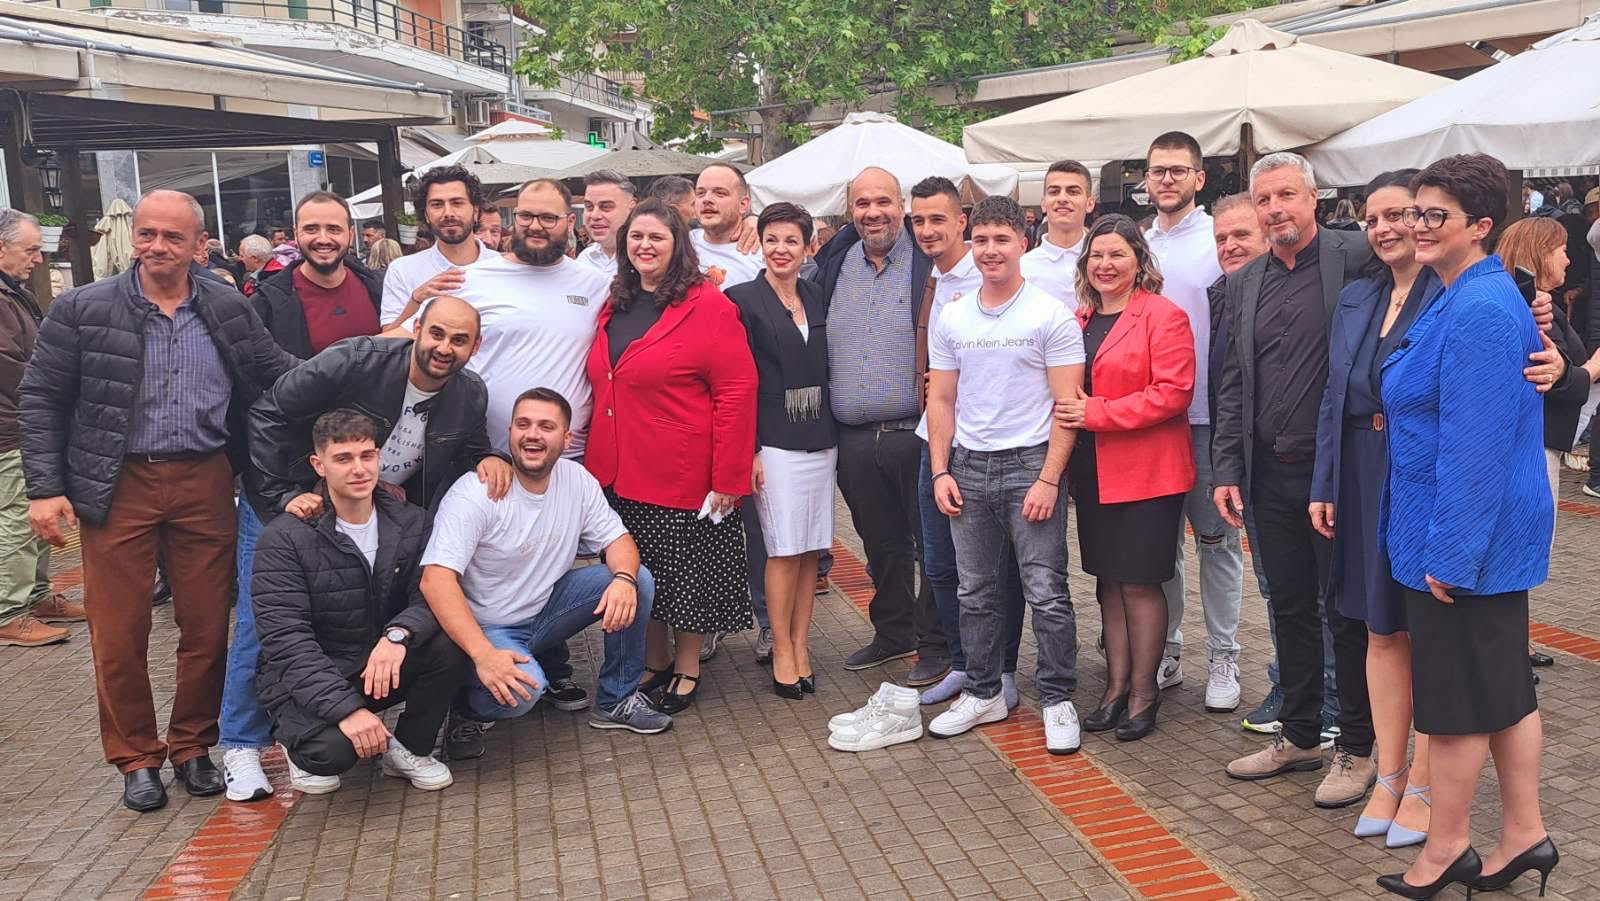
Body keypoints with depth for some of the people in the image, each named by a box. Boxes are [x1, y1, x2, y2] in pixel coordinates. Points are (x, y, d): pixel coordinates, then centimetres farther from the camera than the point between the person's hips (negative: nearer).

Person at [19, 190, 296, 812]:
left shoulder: (229, 310, 5)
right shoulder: (83, 310, -2)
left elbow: (283, 378, 14)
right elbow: (42, 400, 1)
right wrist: (45, 489, -5)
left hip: (206, 482, 2)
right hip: (118, 485, -1)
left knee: (208, 627, 7)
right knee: (119, 634, 5)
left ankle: (193, 746, 26)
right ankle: (135, 757, 22)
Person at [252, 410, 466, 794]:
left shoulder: (410, 523, 0)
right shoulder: (284, 538, -13)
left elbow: (431, 597, -11)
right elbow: (285, 642, -20)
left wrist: (399, 633, -35)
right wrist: (347, 708, -32)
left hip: (385, 669, 4)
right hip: (307, 683, -4)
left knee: (450, 643, -25)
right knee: (333, 748, -34)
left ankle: (410, 748, 0)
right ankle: (301, 744, 6)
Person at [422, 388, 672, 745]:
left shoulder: (576, 480, -5)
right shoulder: (475, 493, -23)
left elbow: (617, 539, 0)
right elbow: (436, 580, -30)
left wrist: (624, 578, -26)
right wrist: (483, 654, -42)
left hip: (546, 606, 6)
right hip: (488, 627, -6)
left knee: (639, 580, -10)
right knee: (522, 689, -35)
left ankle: (616, 700, 5)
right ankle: (465, 708, 2)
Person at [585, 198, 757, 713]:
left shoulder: (708, 307, -11)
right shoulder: (614, 308, 11)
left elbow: (737, 391, -14)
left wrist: (727, 476, -18)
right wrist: (596, 456, 12)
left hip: (683, 475, -6)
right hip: (620, 475, 6)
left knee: (686, 573, 8)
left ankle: (687, 669, 25)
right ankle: (653, 663, 31)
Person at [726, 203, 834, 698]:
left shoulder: (816, 298, 12)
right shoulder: (743, 299, -3)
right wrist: (748, 450, -11)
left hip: (820, 439, 5)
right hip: (774, 442, -5)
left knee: (811, 549, 6)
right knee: (785, 550, -4)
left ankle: (800, 645, 15)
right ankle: (782, 652, 7)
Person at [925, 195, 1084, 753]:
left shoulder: (1051, 315, -5)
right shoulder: (951, 318, 9)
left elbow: (1068, 404, -8)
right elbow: (941, 400, 12)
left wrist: (1049, 479, -15)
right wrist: (940, 472, 3)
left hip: (1029, 463, -4)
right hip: (968, 467, 4)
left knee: (1046, 592, -3)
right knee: (976, 591, 12)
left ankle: (1058, 701, 10)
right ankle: (983, 693, 24)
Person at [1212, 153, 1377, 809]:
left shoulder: (1357, 259, -7)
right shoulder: (1243, 284, 10)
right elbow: (1233, 385, 12)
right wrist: (1227, 470, 7)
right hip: (1270, 475, 5)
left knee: (1348, 612, 5)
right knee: (1290, 607, 15)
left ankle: (1355, 749, 19)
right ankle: (1300, 736, 29)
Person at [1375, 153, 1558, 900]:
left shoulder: (1478, 310, -21)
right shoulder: (1465, 298, 11)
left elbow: (1473, 444, -24)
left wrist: (1449, 552, -21)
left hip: (1464, 534, -10)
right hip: (1495, 535, 10)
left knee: (1455, 697, 3)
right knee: (1505, 685, 16)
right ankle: (1524, 835, 27)